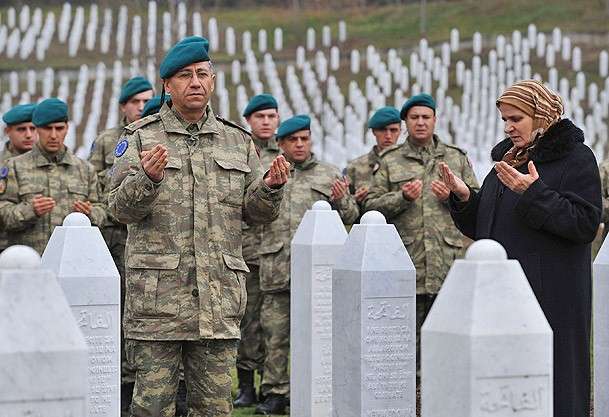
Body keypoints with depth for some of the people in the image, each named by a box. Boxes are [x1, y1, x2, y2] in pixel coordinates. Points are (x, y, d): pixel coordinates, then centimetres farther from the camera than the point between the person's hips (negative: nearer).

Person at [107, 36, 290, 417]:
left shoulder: (238, 141, 15)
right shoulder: (141, 138, 5)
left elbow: (258, 213, 14)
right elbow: (121, 207, -5)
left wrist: (271, 188, -7)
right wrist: (148, 178, -24)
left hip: (220, 295, 3)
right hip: (158, 293, -3)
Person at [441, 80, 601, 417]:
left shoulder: (576, 158, -5)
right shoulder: (507, 159, 16)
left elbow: (586, 224, -15)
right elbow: (482, 228, 20)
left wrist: (534, 193, -22)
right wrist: (464, 198, 2)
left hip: (549, 297, -7)